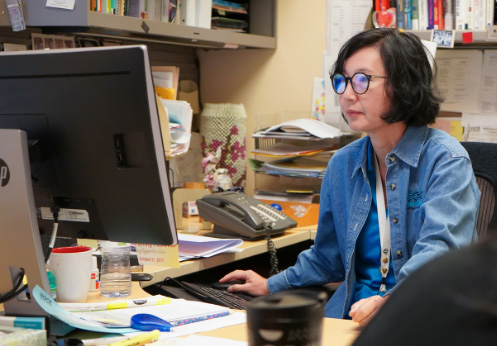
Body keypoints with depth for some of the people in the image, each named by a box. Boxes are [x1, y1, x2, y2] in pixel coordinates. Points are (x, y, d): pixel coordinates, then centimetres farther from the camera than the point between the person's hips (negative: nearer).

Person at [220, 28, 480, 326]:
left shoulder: (445, 160, -8)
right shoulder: (342, 164, 12)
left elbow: (440, 248, -24)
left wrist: (387, 302, -38)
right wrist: (271, 286, 18)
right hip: (350, 316, 4)